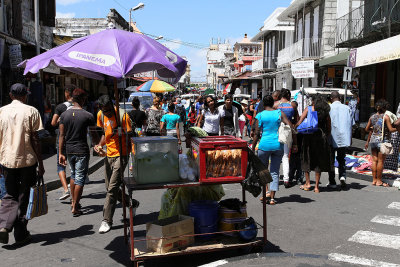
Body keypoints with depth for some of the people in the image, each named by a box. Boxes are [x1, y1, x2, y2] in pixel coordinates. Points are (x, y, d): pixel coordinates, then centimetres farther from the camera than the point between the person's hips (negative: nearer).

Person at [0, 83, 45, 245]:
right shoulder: (31, 111, -5)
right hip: (27, 160, -2)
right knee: (23, 197, 9)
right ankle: (21, 235, 16)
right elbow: (35, 140, -7)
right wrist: (40, 164, -2)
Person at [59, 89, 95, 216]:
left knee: (73, 175, 23)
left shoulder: (64, 114, 0)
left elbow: (62, 135, 1)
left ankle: (73, 201, 31)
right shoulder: (88, 116, -10)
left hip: (69, 150, 5)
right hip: (82, 151, -5)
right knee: (80, 178, 2)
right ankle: (75, 207, 4)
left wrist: (61, 153, 5)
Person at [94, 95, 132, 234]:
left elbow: (129, 136, -11)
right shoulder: (101, 115, 5)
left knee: (112, 189, -11)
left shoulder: (122, 115, -14)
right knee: (109, 187, 12)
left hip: (121, 155, -7)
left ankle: (107, 221, -4)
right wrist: (100, 145, 0)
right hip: (109, 155, 7)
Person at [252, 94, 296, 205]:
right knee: (275, 172, 8)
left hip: (264, 145, -2)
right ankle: (272, 198, 5)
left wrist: (253, 148, 4)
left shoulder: (260, 115, -1)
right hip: (278, 145, 2)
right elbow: (291, 127, -5)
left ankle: (265, 192, 9)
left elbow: (256, 133, -4)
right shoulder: (279, 113, 2)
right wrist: (294, 143, 0)